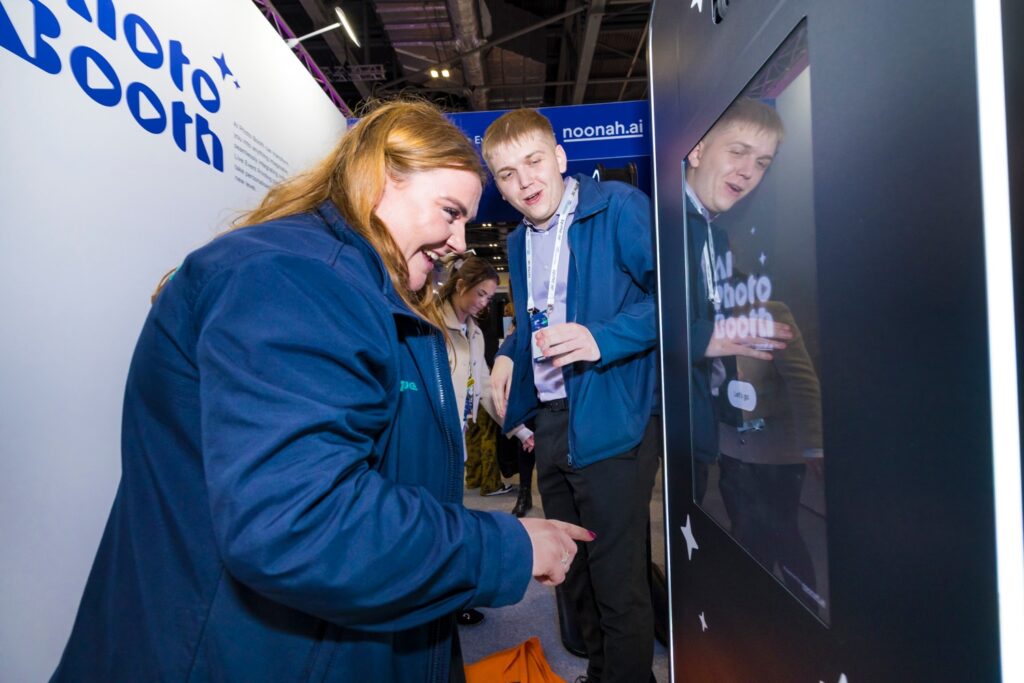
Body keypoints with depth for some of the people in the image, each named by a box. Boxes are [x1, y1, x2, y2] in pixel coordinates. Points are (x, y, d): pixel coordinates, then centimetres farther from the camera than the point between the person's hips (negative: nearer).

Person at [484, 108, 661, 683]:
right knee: (573, 573, 22)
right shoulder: (519, 242, 15)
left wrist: (603, 339, -25)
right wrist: (510, 353, 9)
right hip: (550, 422, 8)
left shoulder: (618, 207, -8)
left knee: (619, 586, 4)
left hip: (610, 421, -7)